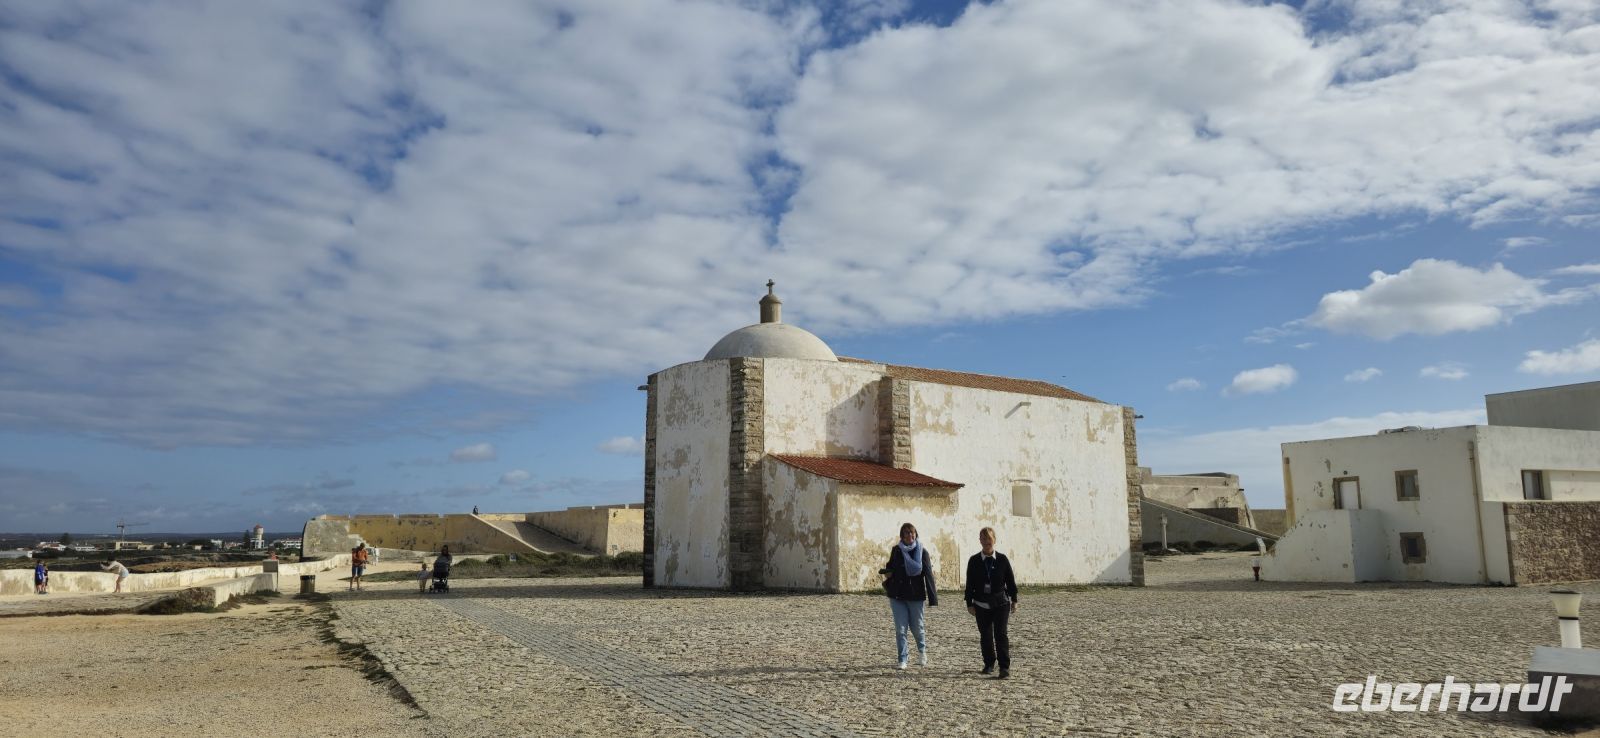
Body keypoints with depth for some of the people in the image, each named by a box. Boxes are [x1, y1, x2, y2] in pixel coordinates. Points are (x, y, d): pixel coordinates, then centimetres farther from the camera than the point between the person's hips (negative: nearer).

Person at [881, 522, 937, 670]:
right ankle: (903, 660, 10)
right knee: (900, 629, 0)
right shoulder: (896, 550, 2)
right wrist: (886, 571, -8)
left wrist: (933, 598, -11)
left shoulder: (922, 552, -4)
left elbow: (928, 575, -6)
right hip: (897, 595, 2)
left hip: (916, 595, -1)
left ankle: (922, 650, 37)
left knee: (916, 627, 8)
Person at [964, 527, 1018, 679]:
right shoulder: (974, 561, 0)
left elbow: (1010, 580, 5)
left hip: (1001, 603, -2)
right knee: (985, 636, 9)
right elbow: (970, 584, 3)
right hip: (981, 604, 2)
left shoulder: (1002, 559, -1)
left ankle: (1005, 668, -8)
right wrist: (970, 603, 1)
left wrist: (1014, 600, 5)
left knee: (1001, 634, -10)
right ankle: (989, 665, 24)